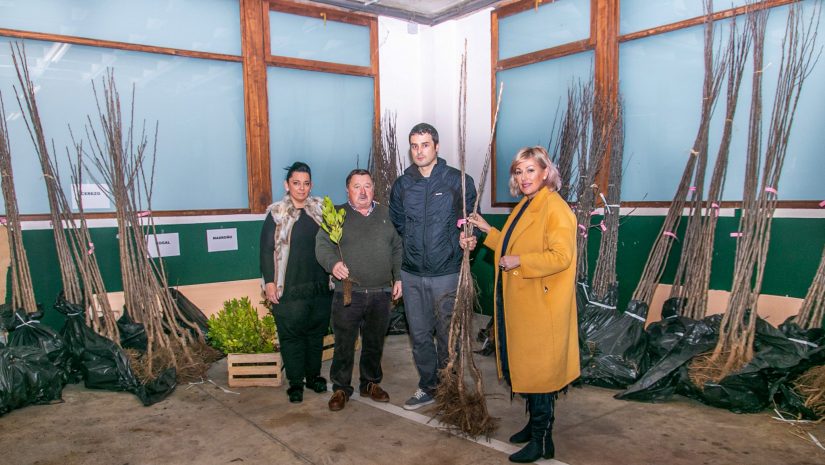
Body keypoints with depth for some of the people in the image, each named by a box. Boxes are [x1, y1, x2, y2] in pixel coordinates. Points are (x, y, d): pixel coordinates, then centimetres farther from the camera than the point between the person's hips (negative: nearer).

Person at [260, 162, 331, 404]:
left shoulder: (320, 210, 7)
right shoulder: (277, 214, -3)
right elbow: (266, 250, -4)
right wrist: (269, 282, -9)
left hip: (319, 285, 4)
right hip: (288, 289, -3)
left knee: (316, 332, 12)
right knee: (291, 335, 3)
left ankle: (314, 375, 28)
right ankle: (295, 382, 16)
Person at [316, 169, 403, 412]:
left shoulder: (385, 214, 12)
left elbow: (397, 248, 15)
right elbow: (322, 245, -7)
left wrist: (398, 278, 8)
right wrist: (333, 263, -26)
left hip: (381, 293, 3)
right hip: (348, 293, -3)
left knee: (375, 343, 15)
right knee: (344, 344, 4)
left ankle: (371, 383, 31)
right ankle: (340, 388, 20)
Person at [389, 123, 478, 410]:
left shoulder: (459, 181, -5)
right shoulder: (402, 184, 5)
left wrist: (459, 243, -9)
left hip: (447, 273, -3)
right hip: (412, 274, 4)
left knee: (447, 334, 6)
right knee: (419, 334, 13)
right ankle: (427, 387, 29)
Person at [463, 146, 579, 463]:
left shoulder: (555, 208, -16)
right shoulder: (523, 207, 15)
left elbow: (561, 256, -24)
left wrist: (519, 262, -22)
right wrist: (487, 231, 16)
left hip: (540, 306, -9)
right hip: (518, 303, 9)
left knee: (538, 368, 1)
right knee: (525, 366, 18)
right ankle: (535, 424, 34)